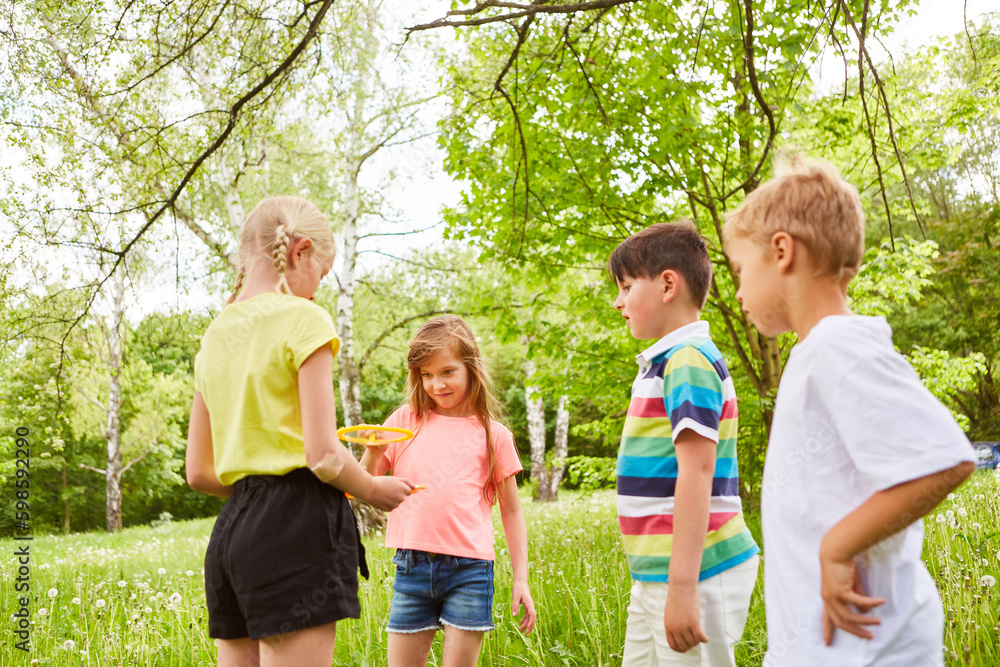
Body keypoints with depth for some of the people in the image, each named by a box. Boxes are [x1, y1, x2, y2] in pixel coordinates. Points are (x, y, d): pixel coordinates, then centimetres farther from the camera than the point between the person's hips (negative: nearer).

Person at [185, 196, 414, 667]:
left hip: (231, 528, 8)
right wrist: (374, 490, 5)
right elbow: (324, 456, -13)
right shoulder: (302, 319, -7)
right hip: (296, 526, -7)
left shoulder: (214, 335, 15)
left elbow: (199, 473, 15)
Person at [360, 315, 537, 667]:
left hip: (469, 567, -2)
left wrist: (521, 579, 4)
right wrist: (372, 452, -10)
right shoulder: (405, 420, 9)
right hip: (412, 565, 2)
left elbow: (511, 510, 9)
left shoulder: (492, 435, 5)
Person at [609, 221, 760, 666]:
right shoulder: (662, 363, 16)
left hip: (696, 573, -10)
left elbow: (697, 472, -21)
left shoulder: (688, 362, -14)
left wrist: (682, 588, -24)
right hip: (652, 576, 10)